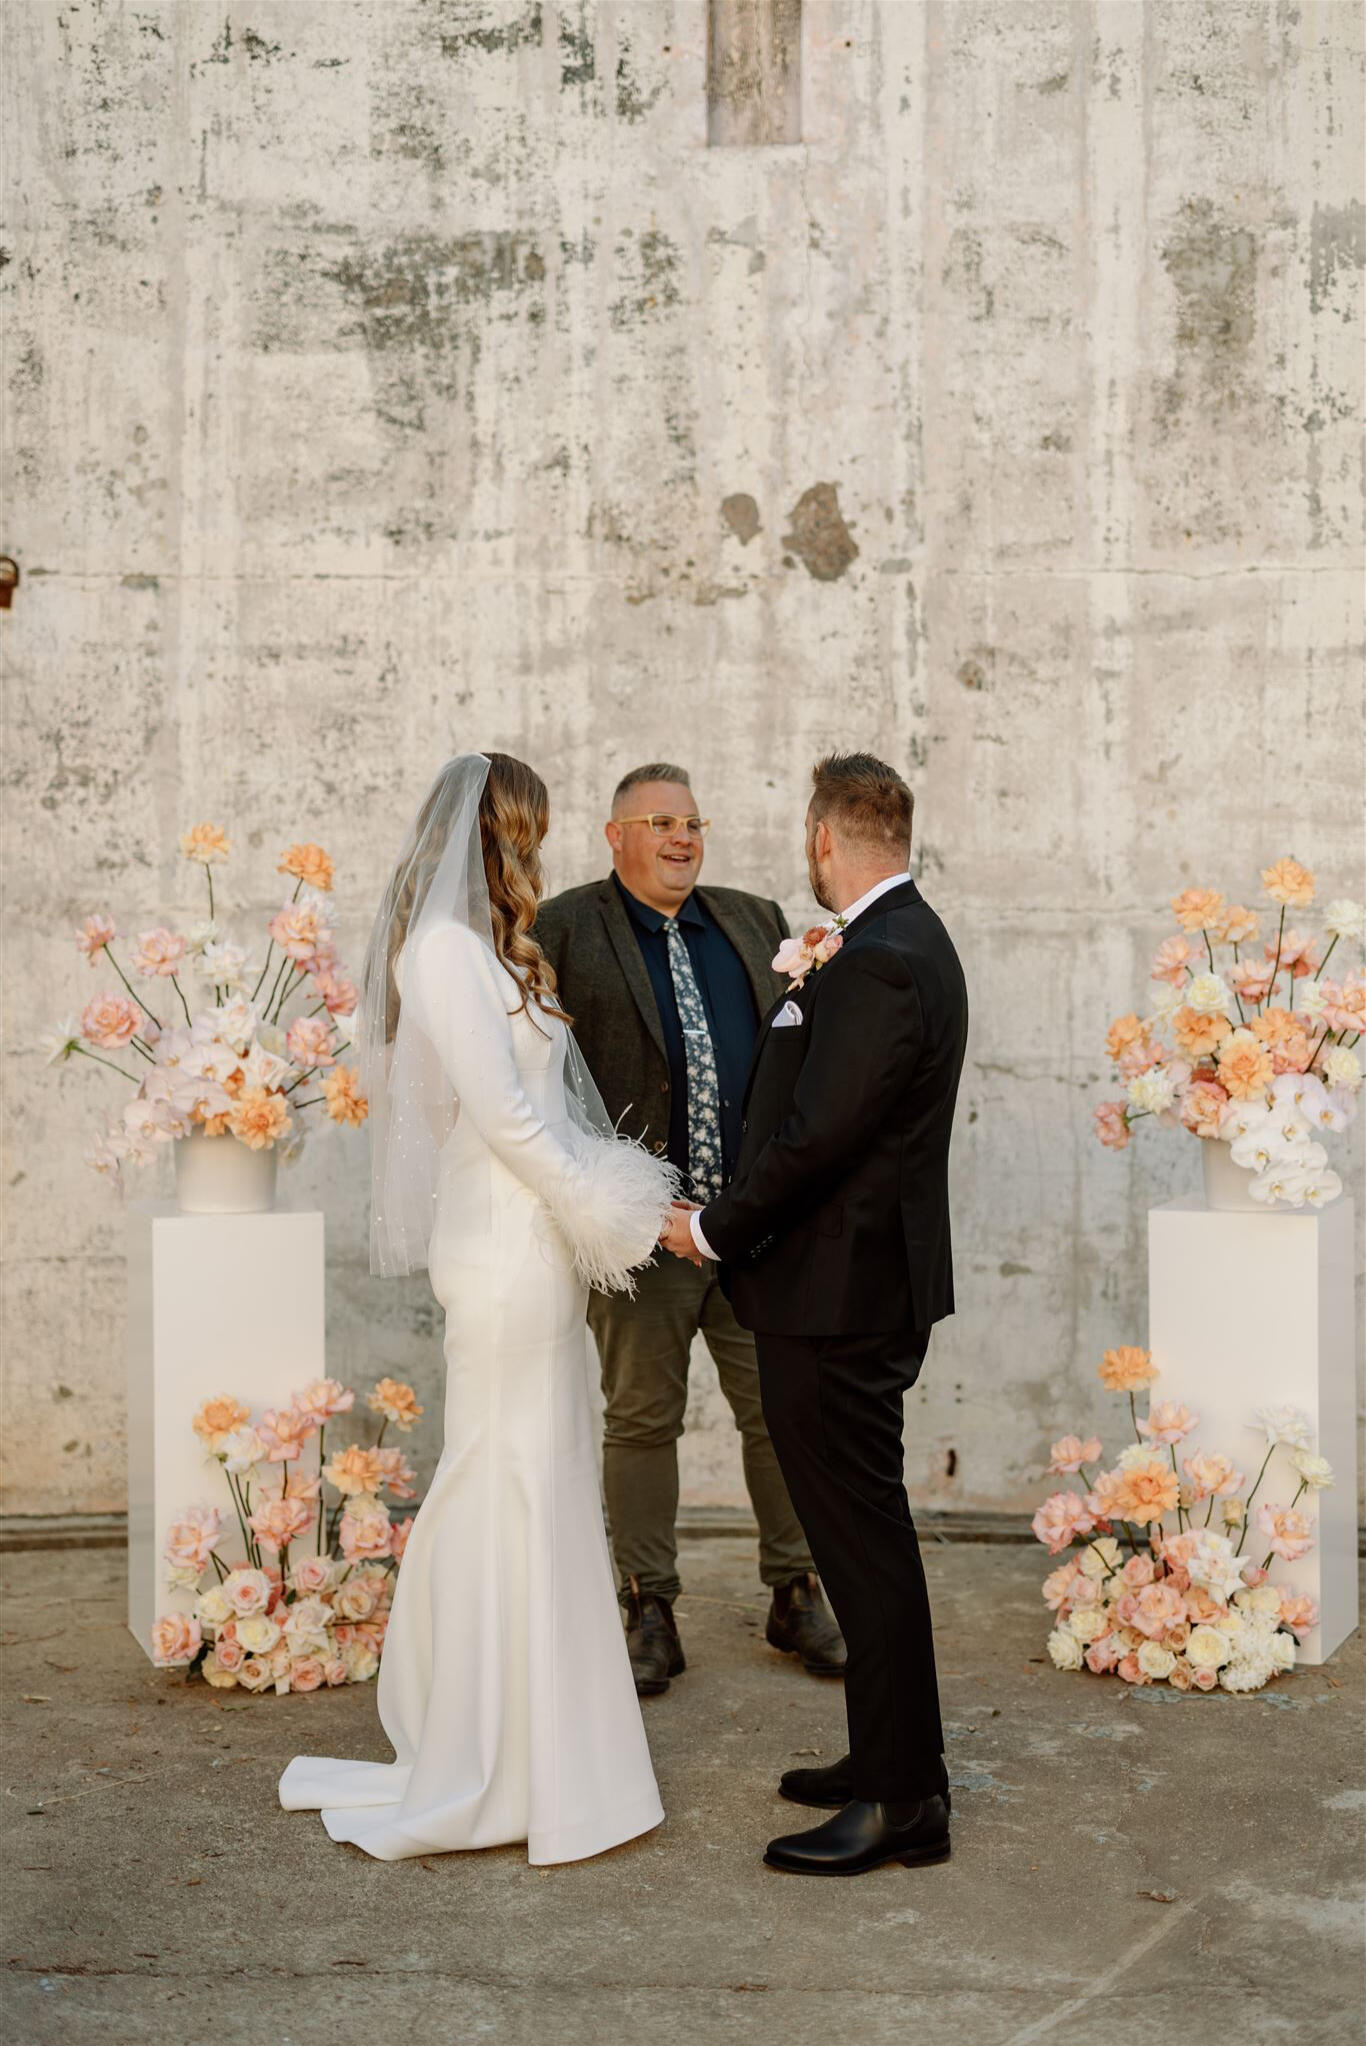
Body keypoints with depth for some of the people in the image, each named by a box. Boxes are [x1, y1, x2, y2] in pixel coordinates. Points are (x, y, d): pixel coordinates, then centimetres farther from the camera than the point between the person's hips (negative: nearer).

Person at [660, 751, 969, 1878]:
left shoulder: (877, 964, -20)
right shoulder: (910, 940, 13)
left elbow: (816, 1136, -22)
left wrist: (713, 1228, -11)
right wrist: (805, 982, 12)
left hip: (840, 1294, -11)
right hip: (872, 1287, 11)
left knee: (863, 1538, -1)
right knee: (863, 1530, 19)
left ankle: (903, 1800, 11)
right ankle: (891, 1757, 32)